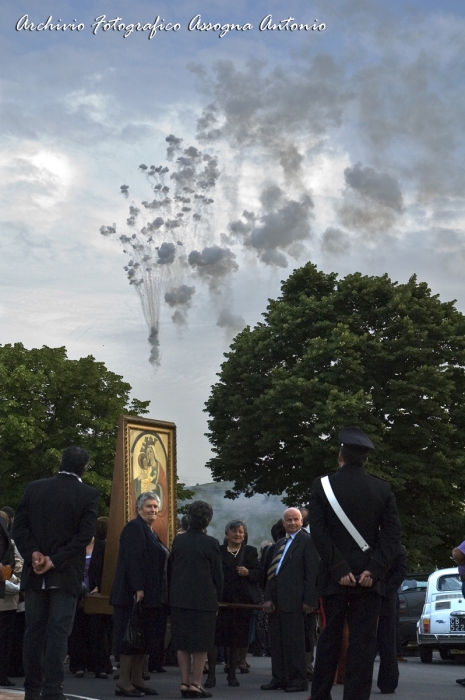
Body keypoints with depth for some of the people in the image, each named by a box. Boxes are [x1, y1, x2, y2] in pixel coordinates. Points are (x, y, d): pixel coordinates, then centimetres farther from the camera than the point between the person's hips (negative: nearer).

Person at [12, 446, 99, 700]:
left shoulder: (33, 488, 3)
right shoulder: (89, 494, -5)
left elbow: (19, 527, -2)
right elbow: (85, 535, -13)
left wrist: (33, 554, -8)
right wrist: (55, 561, -13)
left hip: (34, 572, 3)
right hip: (66, 574, -3)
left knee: (34, 631, 10)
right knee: (58, 632, -1)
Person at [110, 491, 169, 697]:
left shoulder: (151, 532, 19)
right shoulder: (134, 527, -10)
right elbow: (132, 559, -20)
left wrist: (157, 594, 18)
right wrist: (138, 588, -26)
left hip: (150, 595, 9)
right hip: (135, 593, -9)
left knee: (143, 637, 9)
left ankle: (137, 680, 12)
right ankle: (123, 682, -3)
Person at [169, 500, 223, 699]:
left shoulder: (178, 540, 3)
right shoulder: (210, 543, -9)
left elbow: (170, 569, 9)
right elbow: (217, 574, -4)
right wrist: (217, 598, 10)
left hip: (179, 599, 4)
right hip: (203, 600, -4)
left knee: (182, 644, 11)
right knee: (201, 645, 4)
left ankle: (184, 683, 10)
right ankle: (195, 684, 3)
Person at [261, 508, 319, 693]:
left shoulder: (307, 540, -4)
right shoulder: (280, 543, 20)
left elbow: (312, 572, -10)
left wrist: (309, 600, -15)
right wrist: (268, 598, 7)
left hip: (293, 600, -8)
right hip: (276, 600, 8)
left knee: (294, 641, -3)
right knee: (277, 641, 10)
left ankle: (298, 680, 4)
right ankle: (279, 678, 17)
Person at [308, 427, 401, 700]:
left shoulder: (322, 486, -2)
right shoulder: (383, 488, 2)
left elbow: (319, 532, -9)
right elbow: (392, 532, -5)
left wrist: (340, 569, -11)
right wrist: (374, 569, -10)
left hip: (335, 576, 0)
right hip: (369, 576, 0)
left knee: (330, 637, 12)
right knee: (363, 641, 3)